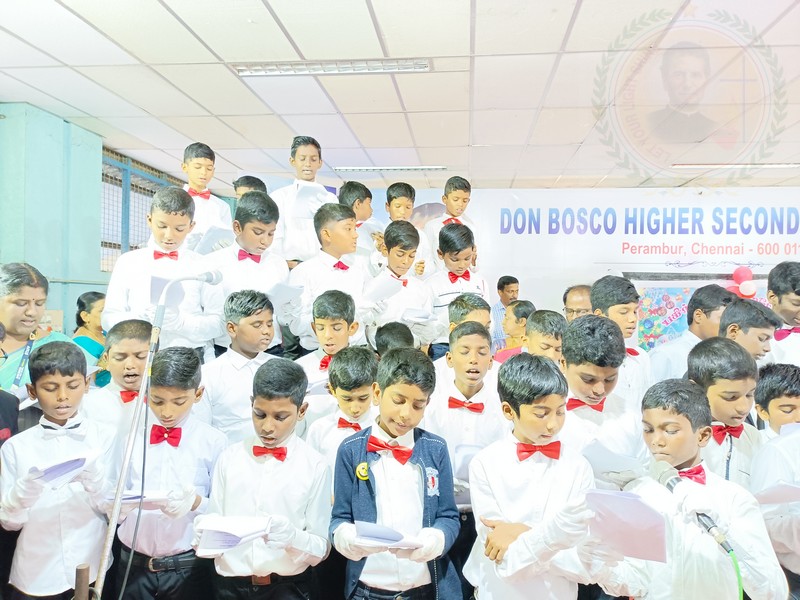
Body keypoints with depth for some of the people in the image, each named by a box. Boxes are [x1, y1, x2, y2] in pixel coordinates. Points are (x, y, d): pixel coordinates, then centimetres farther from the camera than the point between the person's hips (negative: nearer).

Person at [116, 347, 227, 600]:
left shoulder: (213, 441, -7)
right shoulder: (131, 437, 0)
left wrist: (196, 503, -25)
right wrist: (130, 501, -19)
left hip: (188, 567, -2)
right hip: (133, 563, 2)